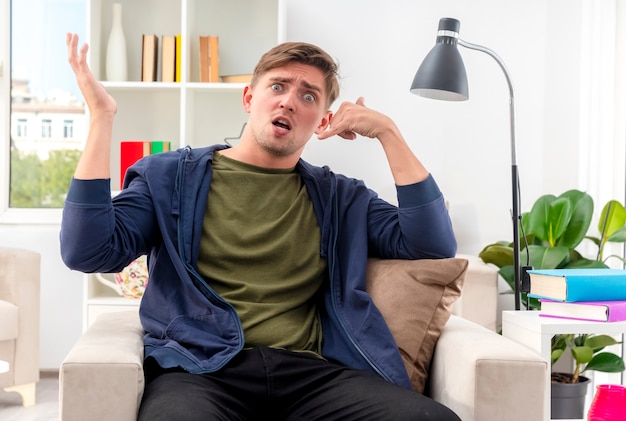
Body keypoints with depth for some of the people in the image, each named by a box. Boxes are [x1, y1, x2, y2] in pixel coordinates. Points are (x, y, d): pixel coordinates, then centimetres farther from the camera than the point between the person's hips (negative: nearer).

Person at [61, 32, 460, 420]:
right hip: (200, 367, -3)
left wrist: (388, 132, 8)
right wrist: (102, 116, -3)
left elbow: (435, 246, 8)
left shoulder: (342, 198, 19)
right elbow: (88, 253, 0)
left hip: (310, 371, 3)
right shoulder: (171, 176, 14)